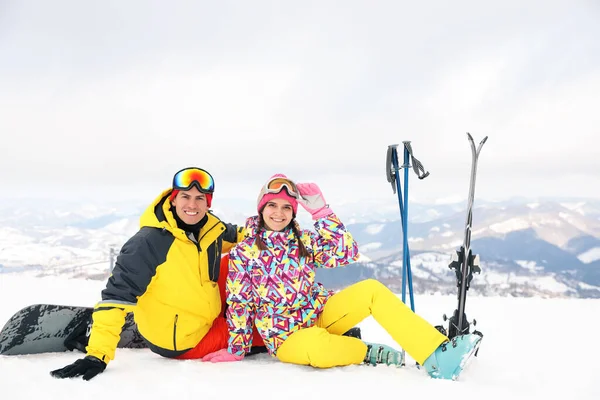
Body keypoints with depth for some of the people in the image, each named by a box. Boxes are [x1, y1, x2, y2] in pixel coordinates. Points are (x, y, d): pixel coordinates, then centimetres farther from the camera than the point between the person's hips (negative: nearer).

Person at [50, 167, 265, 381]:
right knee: (259, 334, -4)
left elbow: (233, 235, 17)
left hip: (211, 316, 7)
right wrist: (98, 354, -34)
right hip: (184, 342, -6)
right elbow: (118, 293, -28)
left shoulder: (212, 227, -8)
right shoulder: (149, 240, -28)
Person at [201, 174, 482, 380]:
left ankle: (436, 354, -27)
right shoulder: (243, 252, -6)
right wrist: (237, 350, -2)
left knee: (372, 289, -19)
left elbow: (347, 253, -7)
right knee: (317, 345, -41)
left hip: (320, 314, 5)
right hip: (286, 336, -4)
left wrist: (321, 212, -11)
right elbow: (239, 304, -2)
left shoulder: (303, 240, 4)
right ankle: (368, 353, -8)